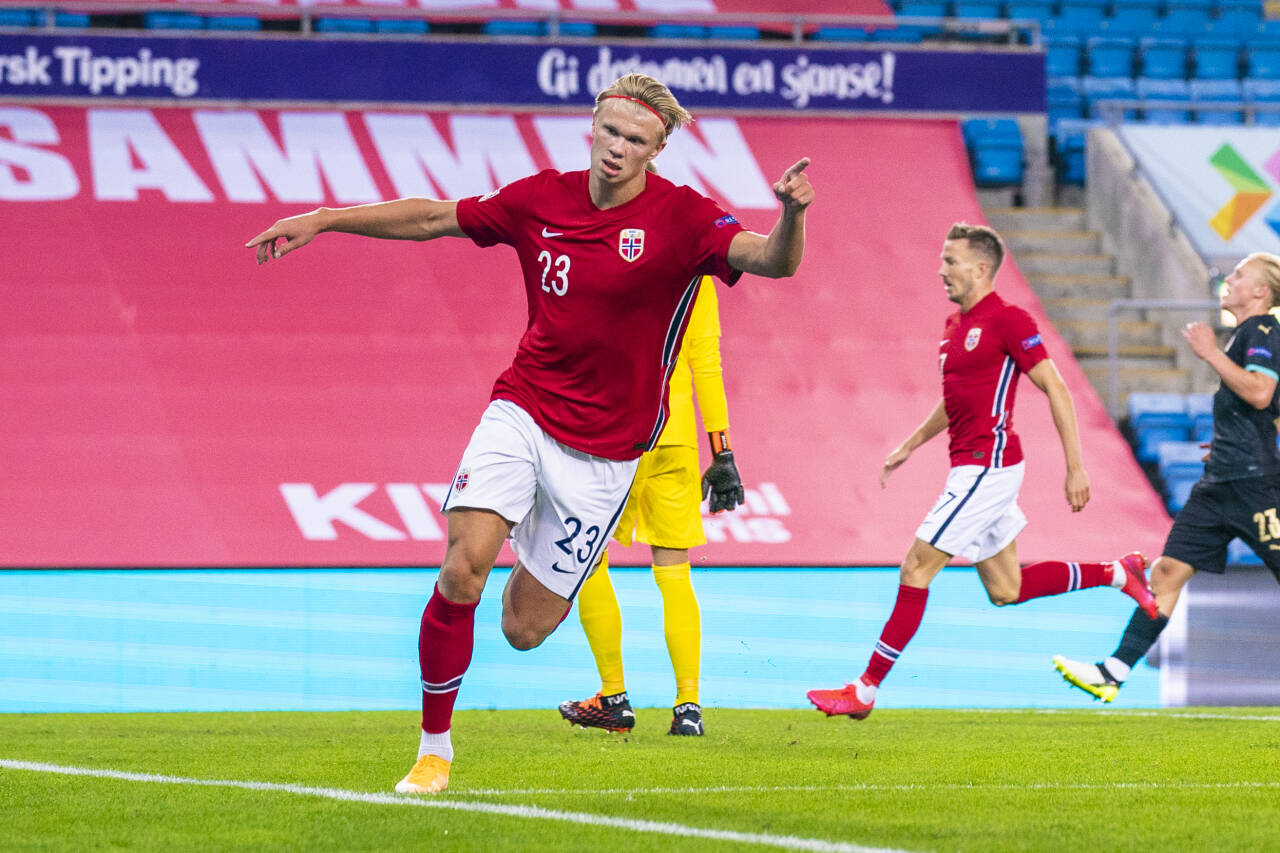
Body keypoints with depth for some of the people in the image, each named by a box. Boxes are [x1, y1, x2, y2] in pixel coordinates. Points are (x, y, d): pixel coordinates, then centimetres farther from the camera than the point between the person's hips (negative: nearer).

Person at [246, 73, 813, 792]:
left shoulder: (681, 218, -11)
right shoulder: (542, 200, 0)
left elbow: (774, 260, -25)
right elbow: (434, 217, 12)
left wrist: (791, 215, -47)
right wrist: (323, 219, 11)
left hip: (603, 449, -2)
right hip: (522, 410, 2)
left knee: (524, 629, 0)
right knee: (463, 570, -18)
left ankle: (539, 574, 39)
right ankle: (434, 746, -1)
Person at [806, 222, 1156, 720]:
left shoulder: (1008, 320, -12)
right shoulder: (955, 326, 15)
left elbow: (1056, 389, -13)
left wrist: (1075, 468, -15)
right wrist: (909, 446, 25)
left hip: (988, 467, -10)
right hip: (972, 468, 10)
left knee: (917, 569, -10)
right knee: (1006, 590, 13)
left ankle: (866, 689, -7)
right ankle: (1118, 574, 27)